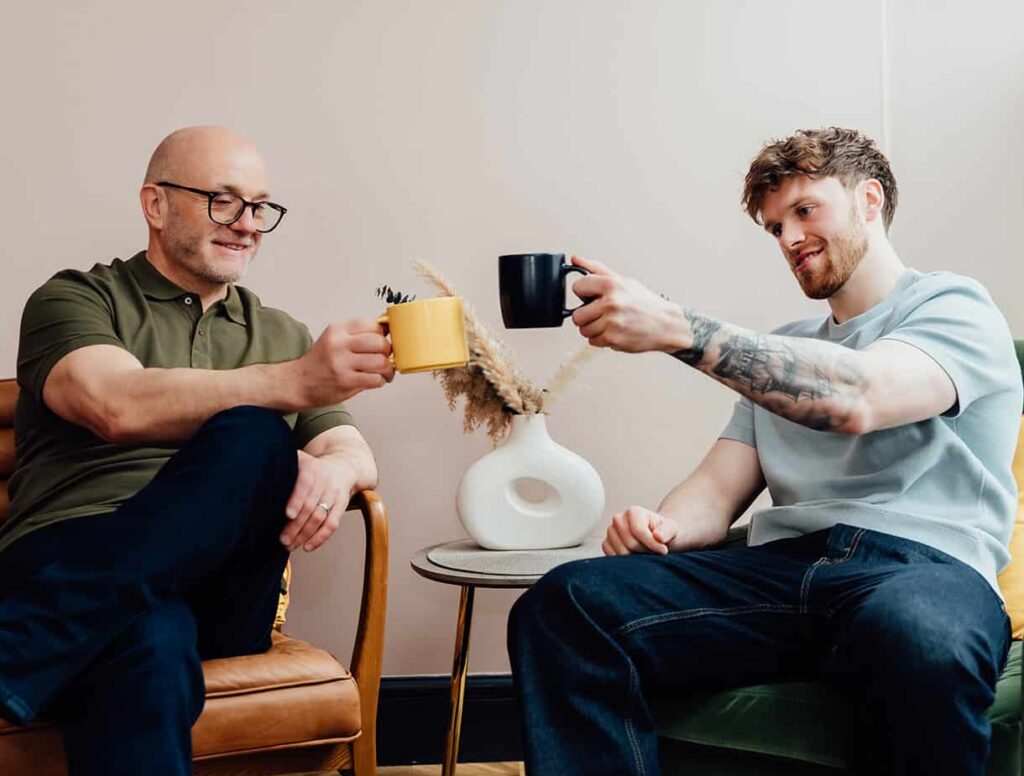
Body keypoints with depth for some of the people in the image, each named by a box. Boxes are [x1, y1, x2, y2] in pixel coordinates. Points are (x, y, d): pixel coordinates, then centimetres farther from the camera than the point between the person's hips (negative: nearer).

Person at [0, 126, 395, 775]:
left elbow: (357, 454, 16)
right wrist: (295, 382, -23)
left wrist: (334, 469, -12)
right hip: (68, 566, -4)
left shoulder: (284, 336, 27)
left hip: (214, 590, 5)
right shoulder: (75, 301, 12)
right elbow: (117, 408, -11)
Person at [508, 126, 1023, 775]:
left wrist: (675, 327, -20)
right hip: (780, 564, 5)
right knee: (563, 603, -20)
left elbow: (859, 400, -15)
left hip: (924, 564, -5)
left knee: (914, 635, -43)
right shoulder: (782, 352, 29)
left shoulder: (953, 307, 8)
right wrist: (661, 526, -7)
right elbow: (719, 492, 18)